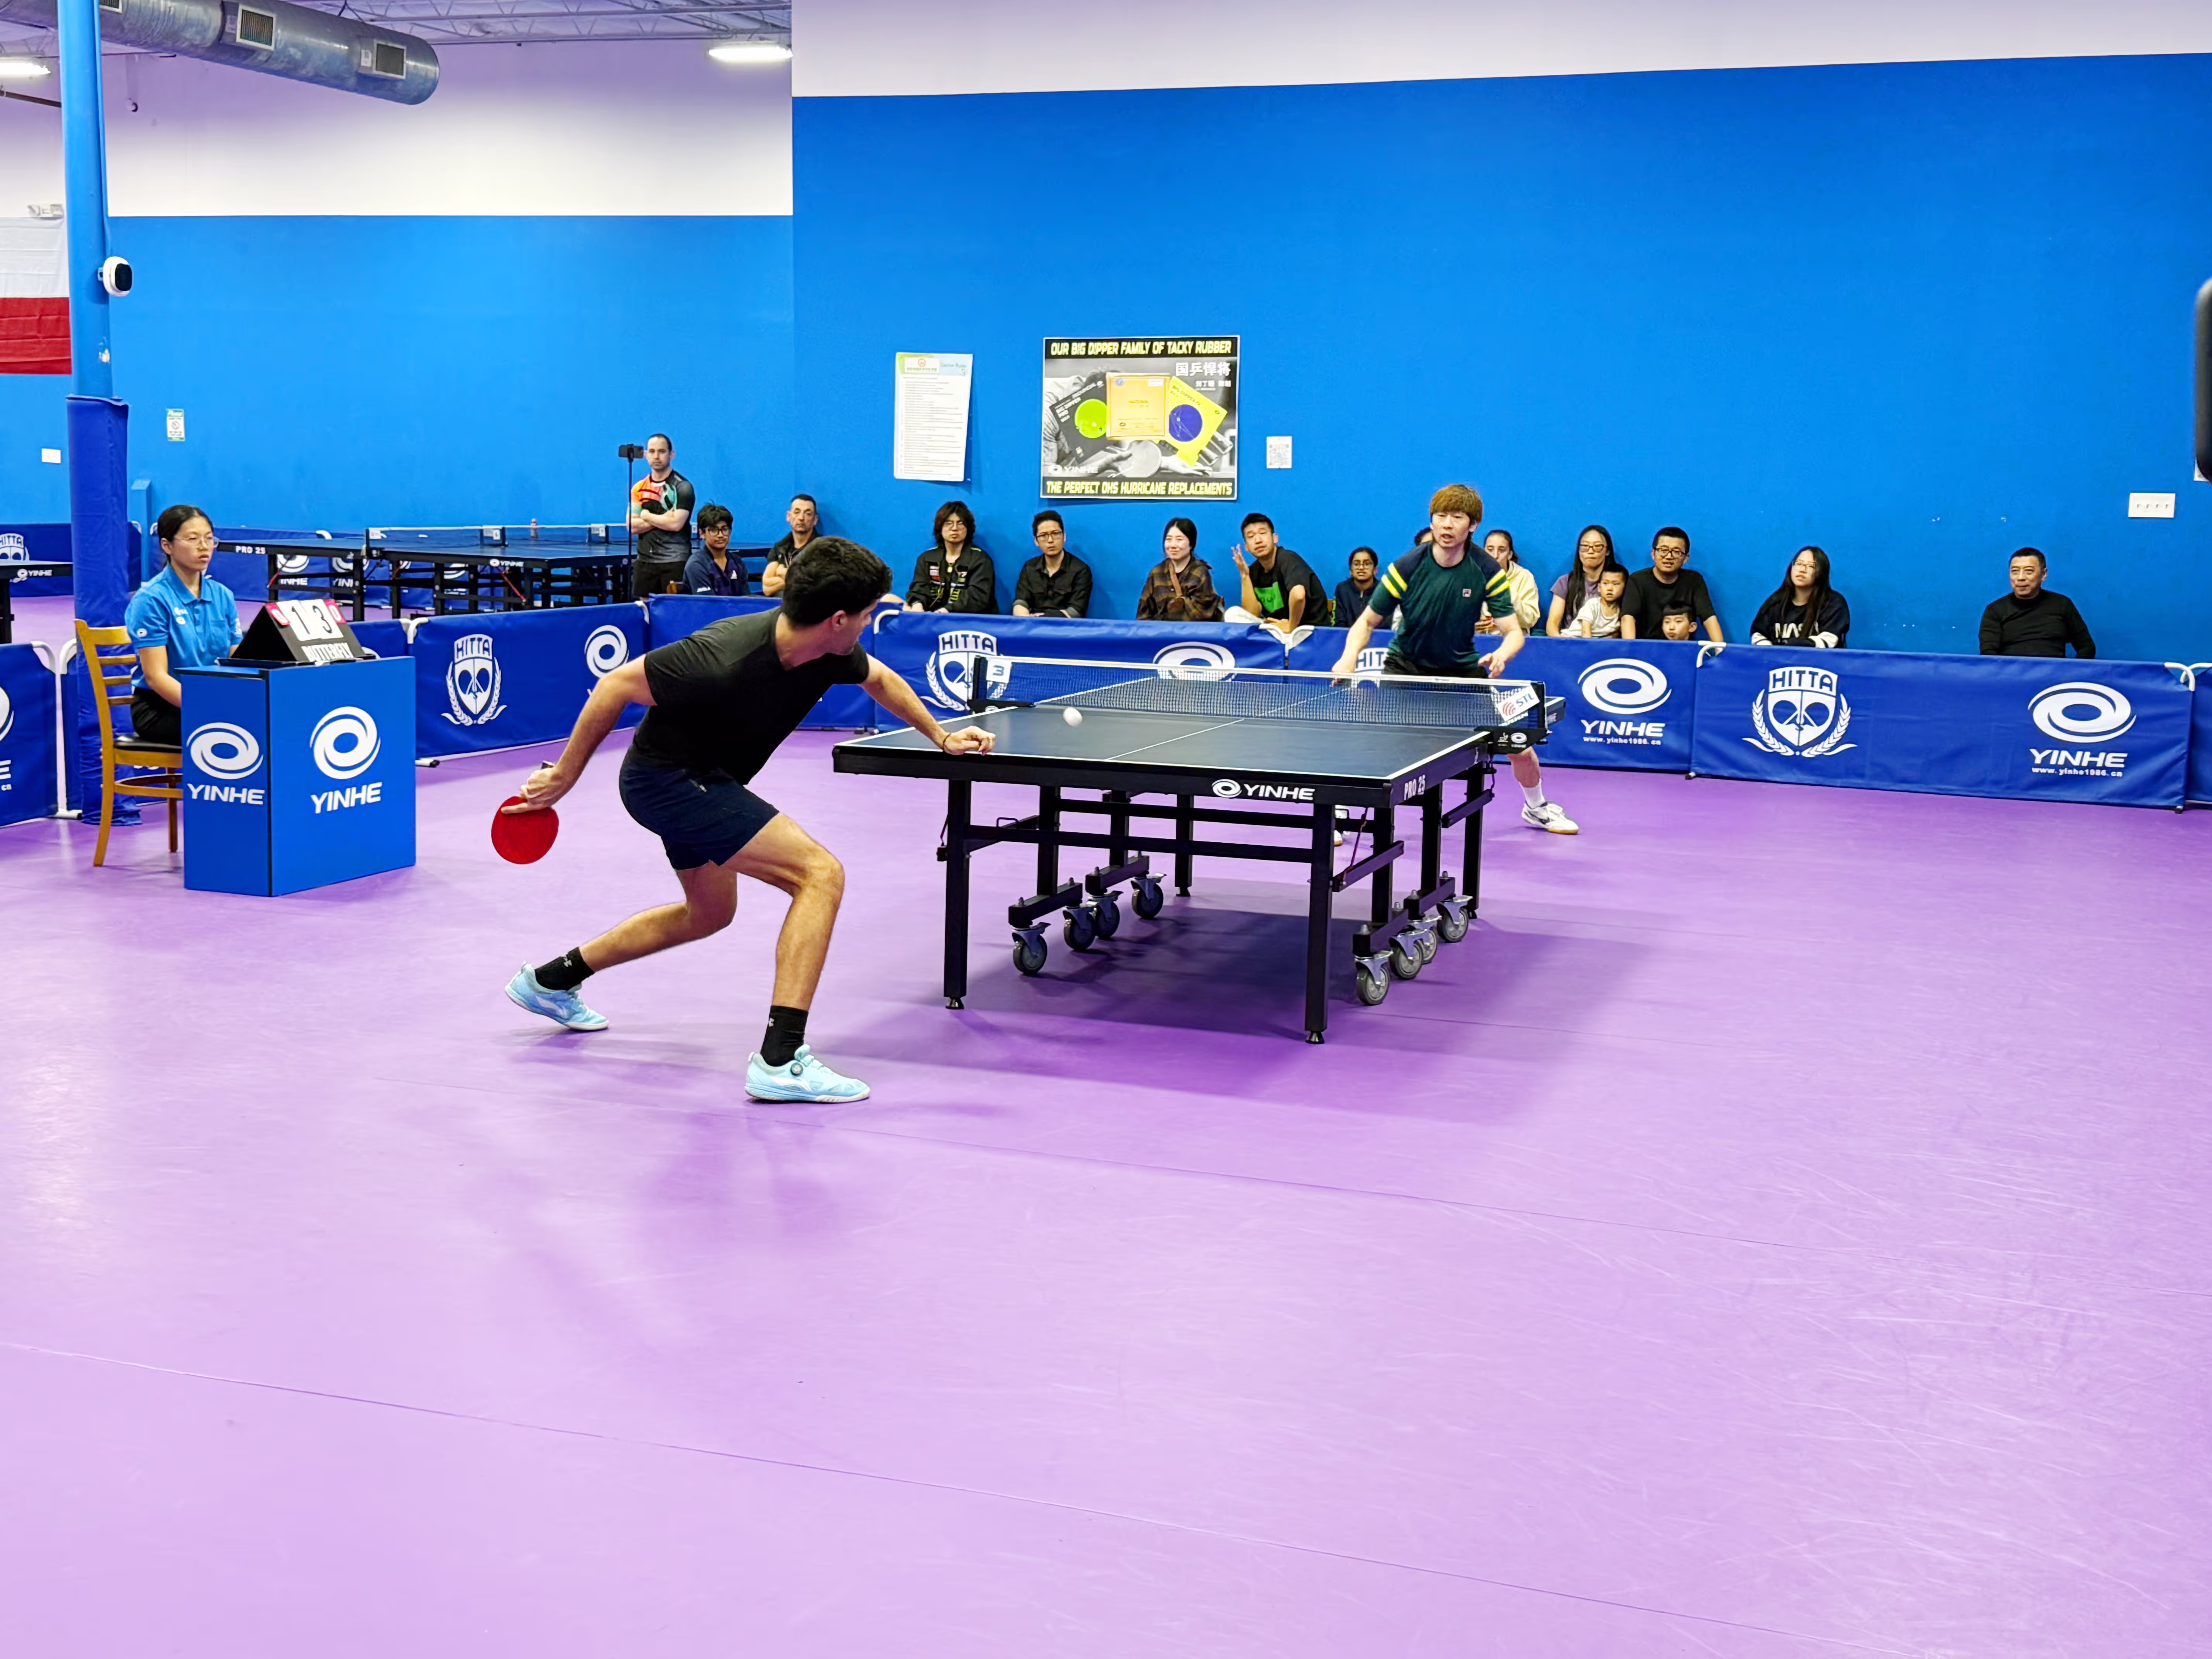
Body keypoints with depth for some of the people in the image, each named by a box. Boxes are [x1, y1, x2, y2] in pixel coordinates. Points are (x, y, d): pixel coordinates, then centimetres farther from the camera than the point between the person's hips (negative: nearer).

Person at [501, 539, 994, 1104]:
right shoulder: (724, 659, -34)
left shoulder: (832, 653, -11)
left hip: (702, 780, 10)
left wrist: (940, 736, 14)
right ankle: (781, 1061, -22)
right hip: (666, 778, -10)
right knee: (821, 873, -20)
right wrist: (564, 775, -13)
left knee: (709, 913, 30)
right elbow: (617, 685, -21)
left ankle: (551, 981, 42)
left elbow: (879, 678, 14)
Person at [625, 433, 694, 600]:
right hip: (645, 560, 5)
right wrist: (663, 519, -9)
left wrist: (647, 516, -2)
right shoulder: (639, 489, 11)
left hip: (675, 562, -5)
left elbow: (676, 524, -15)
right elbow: (632, 527, 2)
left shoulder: (682, 486, -4)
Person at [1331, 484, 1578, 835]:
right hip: (1406, 665, -1)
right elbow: (1368, 622, -11)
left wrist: (1502, 655, -41)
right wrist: (1350, 657, -30)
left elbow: (1514, 632, -17)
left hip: (1462, 668, 1)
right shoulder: (1407, 567, -19)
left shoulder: (1487, 571, -17)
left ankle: (1536, 807, 30)